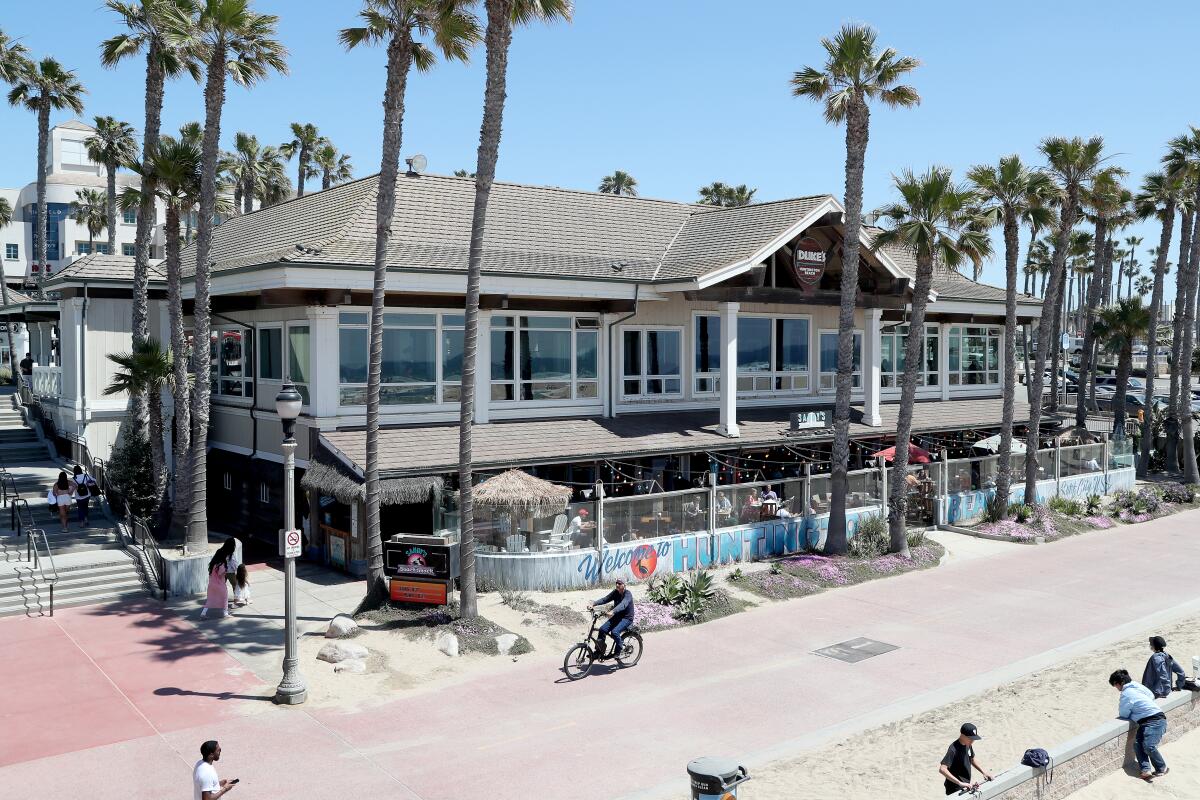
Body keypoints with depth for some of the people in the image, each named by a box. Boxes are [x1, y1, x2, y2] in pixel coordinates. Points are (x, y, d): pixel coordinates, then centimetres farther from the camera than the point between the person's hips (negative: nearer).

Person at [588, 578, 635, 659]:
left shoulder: (628, 594, -17)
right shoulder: (615, 593, 3)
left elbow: (623, 604, -36)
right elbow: (605, 599, -10)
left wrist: (613, 612, -52)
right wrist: (593, 604, -27)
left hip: (626, 618, -6)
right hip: (616, 617, 6)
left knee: (614, 632, -29)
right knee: (602, 629, -13)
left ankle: (618, 651, -7)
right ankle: (599, 652, -2)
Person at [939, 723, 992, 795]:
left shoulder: (968, 745, 0)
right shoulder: (953, 749, -26)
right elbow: (942, 769, -35)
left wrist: (984, 772, 4)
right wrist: (960, 783, -40)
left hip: (966, 788, 8)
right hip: (955, 790, -8)